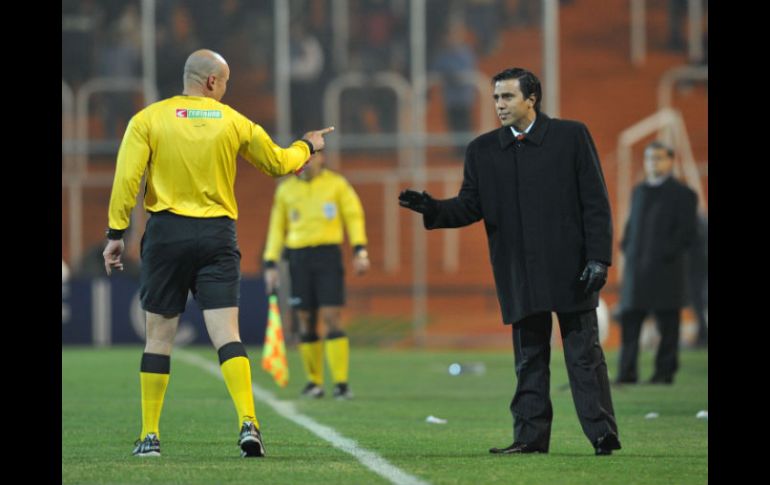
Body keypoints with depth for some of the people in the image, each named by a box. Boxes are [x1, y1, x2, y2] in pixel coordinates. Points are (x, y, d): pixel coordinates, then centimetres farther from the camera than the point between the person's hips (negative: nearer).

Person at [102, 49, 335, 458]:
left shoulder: (148, 119, -1)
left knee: (158, 336, 7)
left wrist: (116, 233, -3)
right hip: (218, 235, 0)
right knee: (227, 335, -4)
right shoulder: (234, 122, 4)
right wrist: (307, 147, 38)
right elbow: (278, 163, 18)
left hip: (166, 232, 0)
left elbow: (127, 178, -8)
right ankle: (248, 422, -21)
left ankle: (150, 436, 10)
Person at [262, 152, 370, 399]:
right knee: (306, 321, 2)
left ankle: (341, 382, -9)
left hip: (328, 255, -2)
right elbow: (277, 228, 15)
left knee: (331, 317, -11)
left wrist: (359, 250, -8)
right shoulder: (286, 189, 11)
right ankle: (313, 381, 12)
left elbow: (354, 215, 4)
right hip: (298, 256, 2)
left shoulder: (337, 184, 5)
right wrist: (270, 264, 10)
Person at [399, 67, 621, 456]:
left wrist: (598, 258, -9)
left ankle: (603, 435, 0)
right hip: (519, 275, 3)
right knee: (529, 358, 7)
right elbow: (470, 206, 6)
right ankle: (531, 435, 9)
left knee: (584, 355, -2)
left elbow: (596, 202, -2)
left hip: (570, 269, -3)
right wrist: (434, 209, -14)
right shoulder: (483, 150, 8)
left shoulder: (571, 136, -1)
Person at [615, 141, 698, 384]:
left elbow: (686, 234, -6)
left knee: (667, 325, -1)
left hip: (665, 271, -5)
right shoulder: (639, 192, 19)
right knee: (629, 320, 1)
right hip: (635, 270, 5)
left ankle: (665, 371, 4)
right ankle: (627, 372, 2)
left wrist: (665, 255, -13)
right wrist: (626, 247, 7)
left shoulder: (682, 194, 0)